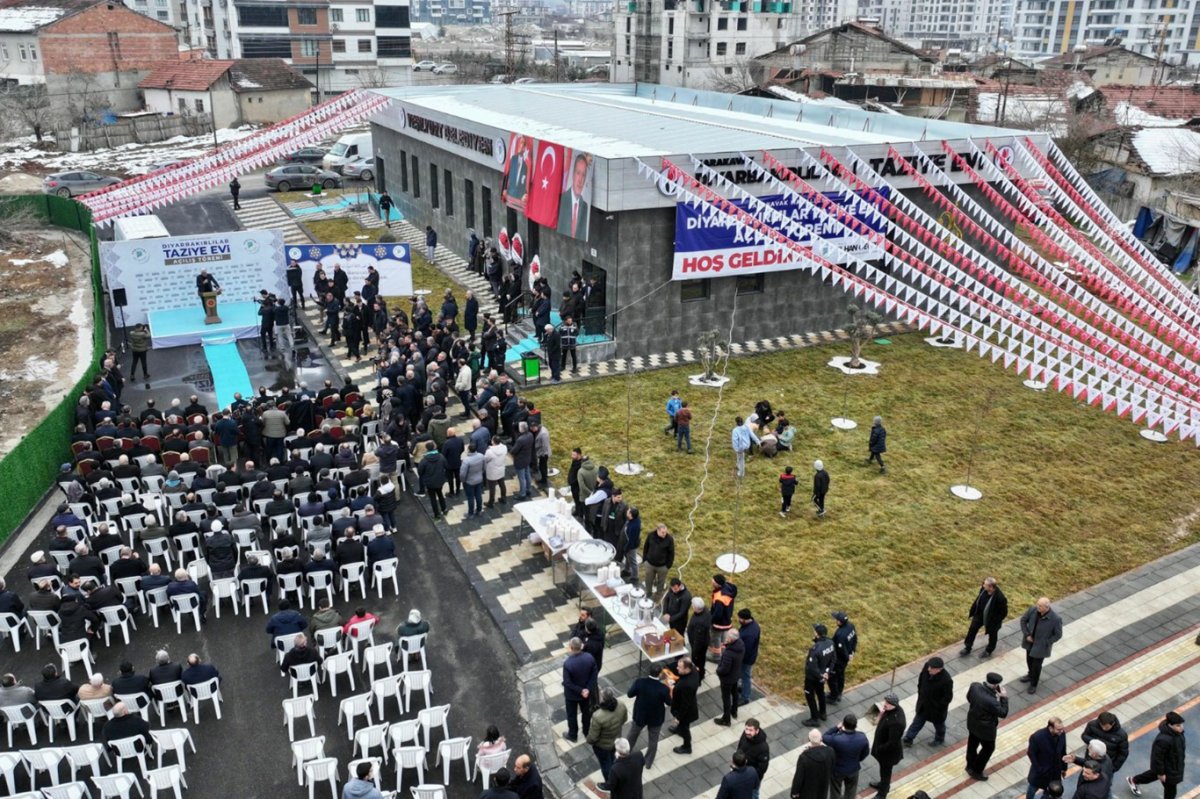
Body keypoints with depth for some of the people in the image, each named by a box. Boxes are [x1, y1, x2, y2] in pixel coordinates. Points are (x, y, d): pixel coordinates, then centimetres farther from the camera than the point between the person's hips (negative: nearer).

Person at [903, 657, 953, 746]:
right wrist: (920, 693, 6)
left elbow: (948, 698, -23)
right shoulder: (927, 666, -24)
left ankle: (939, 739, 54)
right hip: (923, 704, 5)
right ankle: (907, 739, 42)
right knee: (917, 722, 24)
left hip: (937, 709, -5)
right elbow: (921, 680, -1)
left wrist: (937, 707, -15)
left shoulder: (946, 680, -39)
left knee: (938, 724, 26)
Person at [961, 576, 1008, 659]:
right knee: (972, 629, 15)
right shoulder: (983, 589, -20)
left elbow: (1003, 613, -24)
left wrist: (993, 623, -19)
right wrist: (971, 612, 8)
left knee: (992, 634, 21)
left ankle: (988, 651, 47)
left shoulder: (1000, 598, -37)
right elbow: (978, 600, -1)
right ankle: (967, 648, 35)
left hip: (992, 619, -5)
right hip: (980, 614, 5)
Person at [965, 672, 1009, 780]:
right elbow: (1003, 713, -22)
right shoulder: (991, 701, -41)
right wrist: (1004, 698, -17)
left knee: (972, 744, 28)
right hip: (986, 728, -6)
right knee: (988, 748, 22)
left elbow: (969, 698, 0)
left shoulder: (974, 686, -21)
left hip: (972, 723, 7)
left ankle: (970, 766, 52)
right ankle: (976, 771, 38)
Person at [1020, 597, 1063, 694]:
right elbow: (1023, 620, -3)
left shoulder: (1055, 619, -30)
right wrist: (1027, 634, -9)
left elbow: (1058, 634, -15)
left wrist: (1045, 643, -13)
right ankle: (1031, 675, 54)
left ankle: (1033, 684, 35)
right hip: (1030, 642, 4)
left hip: (1041, 646, -4)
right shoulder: (1033, 610, -20)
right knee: (1029, 660, 25)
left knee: (1036, 665, 11)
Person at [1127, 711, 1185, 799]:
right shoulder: (1163, 740, -41)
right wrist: (1161, 773, -19)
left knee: (1154, 774, 31)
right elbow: (1158, 758, -29)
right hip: (1167, 768, -9)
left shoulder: (1177, 732, -15)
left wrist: (1182, 759, 21)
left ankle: (1133, 780, 56)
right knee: (1170, 789, 12)